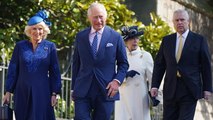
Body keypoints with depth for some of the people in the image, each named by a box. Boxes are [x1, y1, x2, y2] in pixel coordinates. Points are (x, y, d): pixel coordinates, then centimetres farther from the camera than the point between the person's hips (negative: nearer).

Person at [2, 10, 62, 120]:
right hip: (22, 93, 2)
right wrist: (8, 92, 4)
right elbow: (13, 70, 8)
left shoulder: (50, 47, 4)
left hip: (42, 93, -1)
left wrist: (54, 93, -2)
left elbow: (54, 72, 4)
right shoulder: (20, 46, 6)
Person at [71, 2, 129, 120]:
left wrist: (117, 81, -9)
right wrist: (74, 88, 10)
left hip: (106, 90, -1)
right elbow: (76, 63, 12)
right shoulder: (80, 36, 8)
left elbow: (123, 63, 7)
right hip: (82, 91, 1)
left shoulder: (115, 37, 3)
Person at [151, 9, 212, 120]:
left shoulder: (199, 40, 2)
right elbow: (159, 64, 11)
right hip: (170, 90, 3)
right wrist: (155, 85, 2)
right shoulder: (167, 40, 11)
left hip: (190, 90, -3)